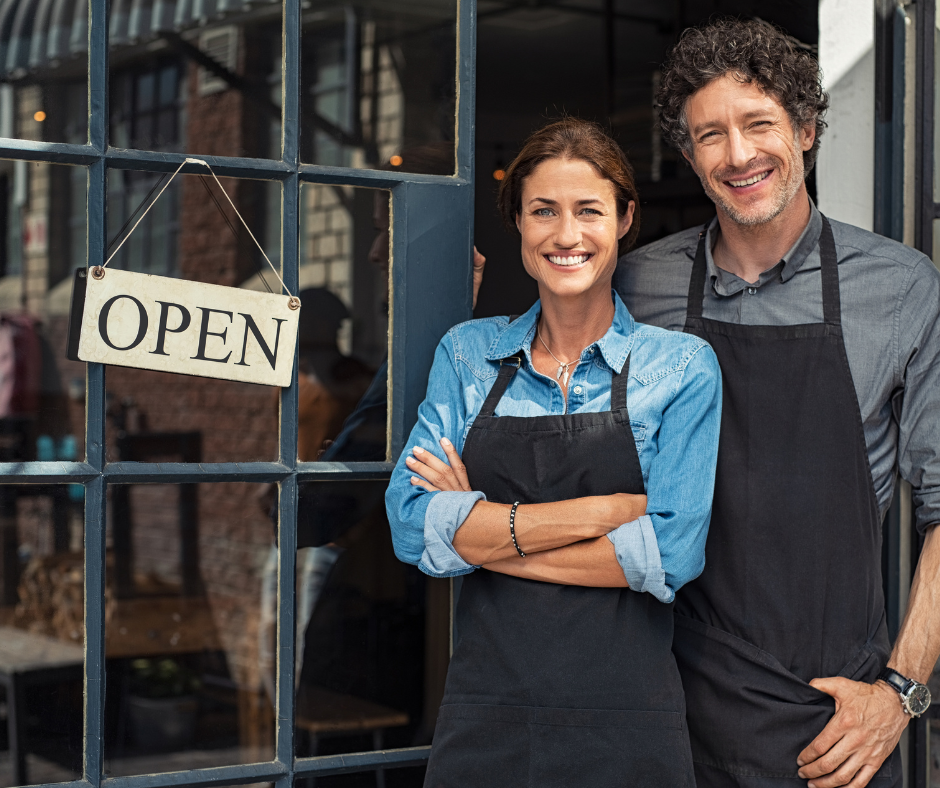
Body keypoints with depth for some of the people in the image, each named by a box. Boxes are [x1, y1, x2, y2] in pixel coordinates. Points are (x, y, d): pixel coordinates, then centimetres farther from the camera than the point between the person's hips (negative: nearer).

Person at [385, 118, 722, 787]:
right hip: (483, 722, 2)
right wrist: (603, 510, -14)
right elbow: (413, 526, -7)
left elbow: (671, 555, -12)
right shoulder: (467, 354, 6)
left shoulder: (682, 366, -1)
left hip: (626, 730, -2)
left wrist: (486, 532, -10)